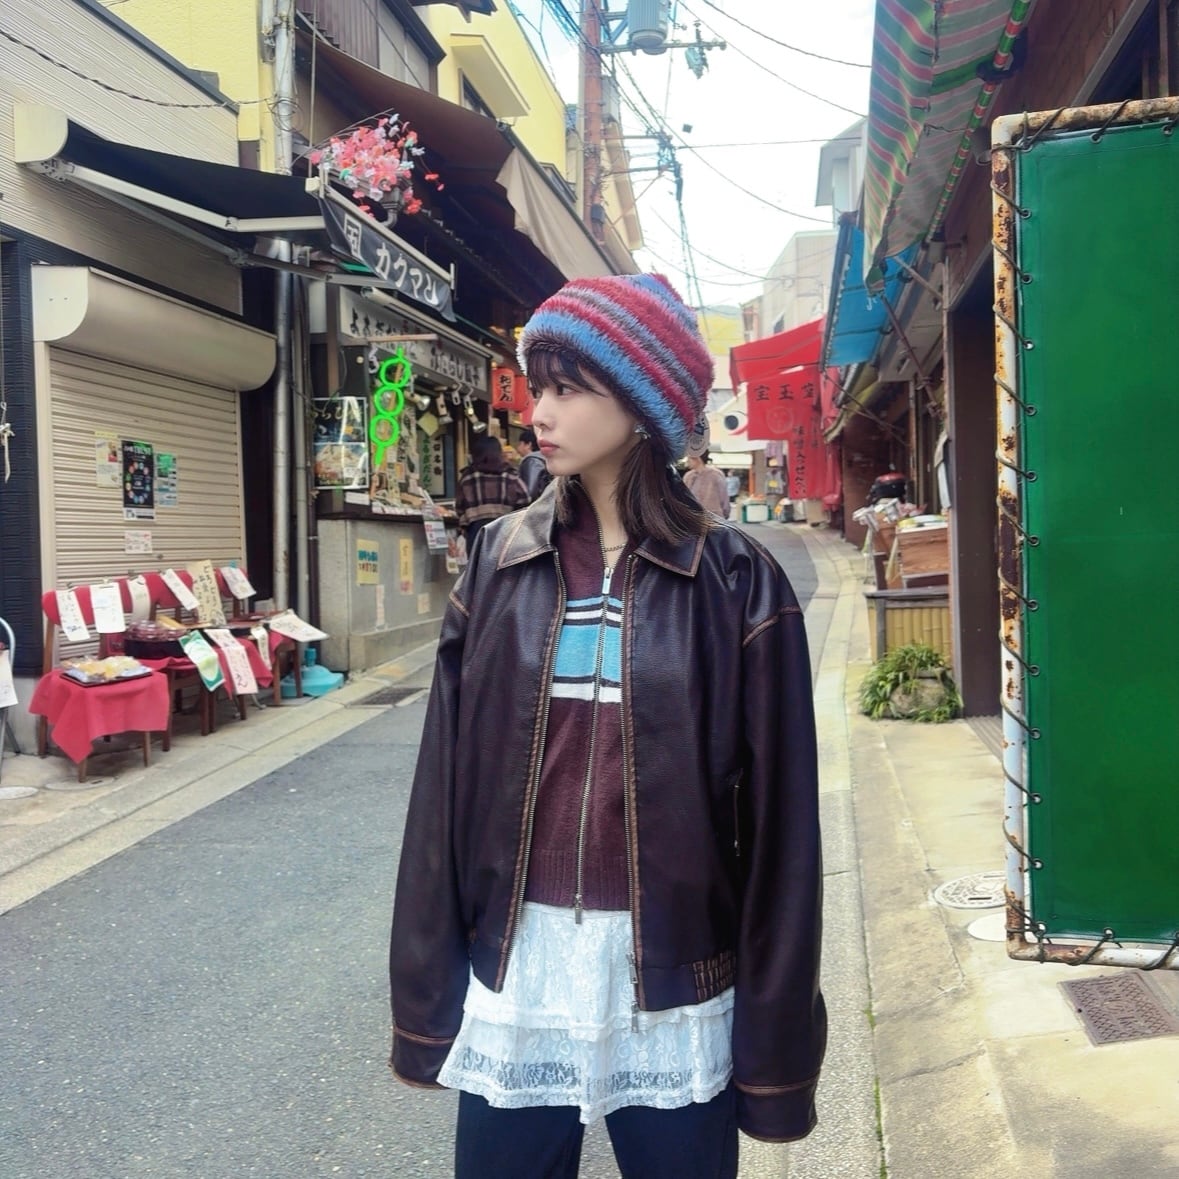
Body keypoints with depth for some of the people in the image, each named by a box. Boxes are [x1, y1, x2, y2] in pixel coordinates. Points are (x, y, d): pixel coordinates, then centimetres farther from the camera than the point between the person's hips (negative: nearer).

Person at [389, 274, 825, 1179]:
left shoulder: (735, 582, -7)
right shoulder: (501, 563, 1)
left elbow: (777, 820, -6)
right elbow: (446, 782, 2)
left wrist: (775, 1041, -4)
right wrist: (426, 989, 3)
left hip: (673, 989, -2)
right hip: (514, 976, 3)